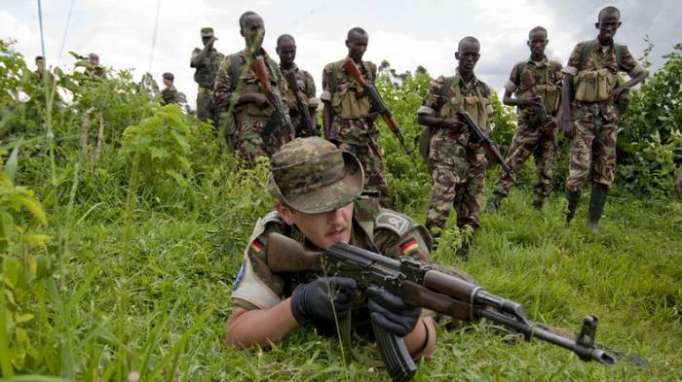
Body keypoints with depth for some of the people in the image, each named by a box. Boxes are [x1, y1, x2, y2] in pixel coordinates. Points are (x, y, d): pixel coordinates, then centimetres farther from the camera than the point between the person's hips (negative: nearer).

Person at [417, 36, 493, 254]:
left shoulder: (484, 90, 13)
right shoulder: (441, 85, -1)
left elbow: (486, 122, 20)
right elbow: (421, 117, 0)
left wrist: (484, 133, -3)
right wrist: (447, 123, -14)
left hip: (475, 156, 5)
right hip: (447, 155, -5)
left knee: (470, 212, 9)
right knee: (440, 205, -15)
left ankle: (462, 253, 22)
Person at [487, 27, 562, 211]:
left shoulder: (556, 68, 9)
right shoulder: (520, 68, 6)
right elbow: (506, 98, 6)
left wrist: (557, 119, -7)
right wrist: (527, 101, -12)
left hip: (549, 125, 2)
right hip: (528, 125, -2)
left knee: (545, 173, 3)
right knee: (511, 165, -13)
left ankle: (537, 209, 12)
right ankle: (493, 203, -15)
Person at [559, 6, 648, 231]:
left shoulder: (620, 52, 10)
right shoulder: (582, 49, -1)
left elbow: (643, 73, 21)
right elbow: (567, 83, -4)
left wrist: (624, 86, -1)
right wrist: (566, 118, -12)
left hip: (608, 116, 4)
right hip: (583, 114, -4)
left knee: (604, 170, 2)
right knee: (579, 168, -13)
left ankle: (594, 221, 9)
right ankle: (567, 219, -3)